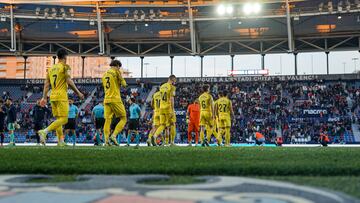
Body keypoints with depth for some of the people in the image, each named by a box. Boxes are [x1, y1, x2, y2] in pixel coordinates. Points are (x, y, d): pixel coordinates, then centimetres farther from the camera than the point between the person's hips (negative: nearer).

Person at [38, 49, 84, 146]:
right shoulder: (65, 67, -4)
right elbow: (69, 81, -12)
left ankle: (61, 141, 11)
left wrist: (44, 97, 14)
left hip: (53, 96, 8)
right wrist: (78, 93, -5)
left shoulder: (51, 68, 16)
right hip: (61, 96, -8)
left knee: (58, 118, 12)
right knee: (64, 119, -8)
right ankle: (44, 131, -23)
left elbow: (46, 84, 14)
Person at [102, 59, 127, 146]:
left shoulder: (104, 74, 19)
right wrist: (122, 80, 16)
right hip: (115, 99, -6)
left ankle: (106, 140, -4)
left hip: (106, 100, 6)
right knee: (123, 119, 1)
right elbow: (124, 84, -3)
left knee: (107, 120, 4)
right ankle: (114, 135, -14)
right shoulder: (116, 72, -2)